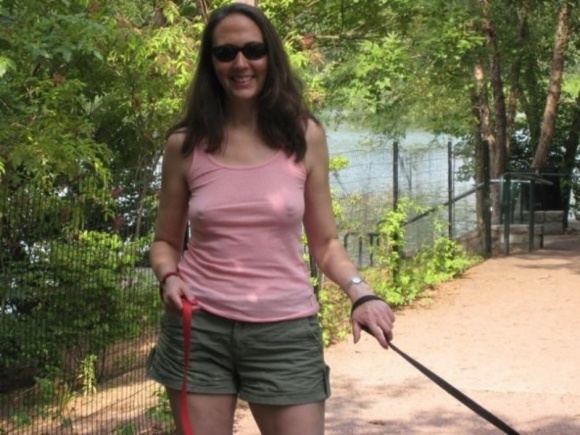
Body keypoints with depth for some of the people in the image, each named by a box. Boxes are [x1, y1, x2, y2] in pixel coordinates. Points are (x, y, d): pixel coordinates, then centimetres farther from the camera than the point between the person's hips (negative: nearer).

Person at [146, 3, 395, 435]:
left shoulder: (304, 136, 1)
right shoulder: (186, 144, 1)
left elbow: (325, 241, 7)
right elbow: (166, 241, 11)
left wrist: (361, 293, -10)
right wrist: (169, 277, -10)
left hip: (285, 331, 0)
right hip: (199, 328, 0)